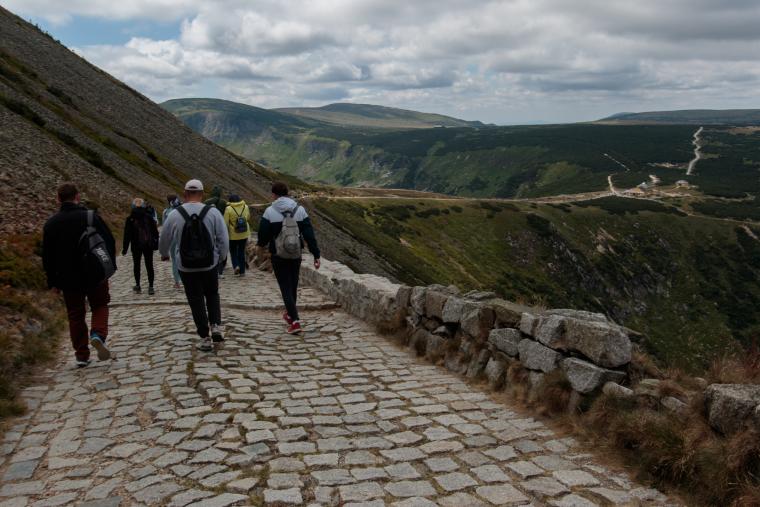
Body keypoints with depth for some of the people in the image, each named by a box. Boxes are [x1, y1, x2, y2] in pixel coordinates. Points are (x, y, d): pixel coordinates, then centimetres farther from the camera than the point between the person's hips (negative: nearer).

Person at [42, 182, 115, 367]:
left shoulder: (51, 223, -2)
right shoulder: (91, 217, -8)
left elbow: (47, 256, 2)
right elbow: (109, 243, -5)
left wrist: (53, 281, 10)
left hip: (69, 279, 2)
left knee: (75, 315, 12)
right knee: (100, 306, 17)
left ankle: (81, 356, 14)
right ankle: (98, 335, -11)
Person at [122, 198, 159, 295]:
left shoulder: (130, 219, -8)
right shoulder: (149, 217, -4)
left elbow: (127, 235, -6)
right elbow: (155, 232, 0)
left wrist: (125, 248, 0)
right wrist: (156, 244, 9)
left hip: (136, 246, -1)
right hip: (148, 246, 1)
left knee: (136, 265, 14)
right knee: (149, 265, 2)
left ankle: (137, 286, 19)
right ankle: (150, 287, -3)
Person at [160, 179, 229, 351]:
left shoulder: (174, 215, -7)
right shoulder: (213, 212, -9)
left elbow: (164, 240, 7)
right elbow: (224, 239, -6)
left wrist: (164, 254, 28)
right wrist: (220, 256, 13)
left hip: (187, 268, 0)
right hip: (210, 265, 0)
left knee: (196, 302, 9)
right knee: (212, 295, 22)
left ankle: (205, 339, 12)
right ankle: (216, 327, 7)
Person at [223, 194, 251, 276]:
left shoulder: (229, 209, -14)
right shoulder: (245, 207, -3)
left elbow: (226, 223, -11)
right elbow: (248, 218, 13)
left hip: (233, 235, -3)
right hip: (244, 234, 3)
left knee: (233, 251, 16)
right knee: (242, 252, 13)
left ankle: (236, 265, -5)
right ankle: (242, 271, 14)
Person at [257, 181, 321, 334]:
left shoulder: (270, 211, -10)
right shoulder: (300, 209, -1)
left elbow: (263, 233, -5)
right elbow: (309, 234, -4)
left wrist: (260, 244, 18)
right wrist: (316, 254, -2)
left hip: (278, 256, -4)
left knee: (286, 288, 0)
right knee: (293, 285, 20)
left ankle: (295, 321, -10)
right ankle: (290, 313, 39)